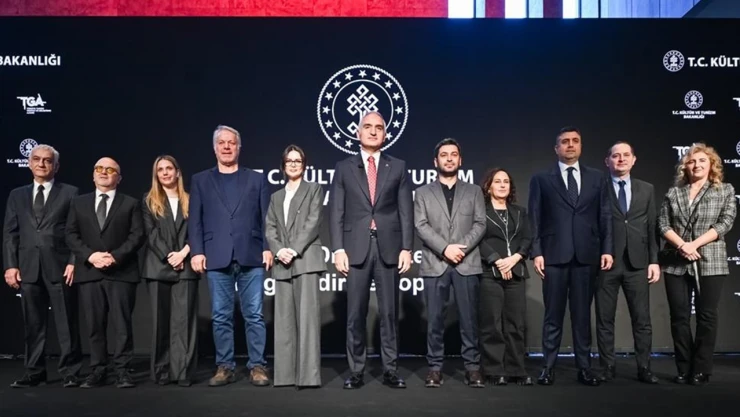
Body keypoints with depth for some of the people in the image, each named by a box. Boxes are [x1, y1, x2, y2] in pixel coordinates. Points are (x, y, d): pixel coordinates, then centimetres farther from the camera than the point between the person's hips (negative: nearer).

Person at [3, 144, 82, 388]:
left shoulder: (69, 193, 6)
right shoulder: (17, 195, 16)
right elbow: (10, 233, 11)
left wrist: (74, 262, -9)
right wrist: (10, 265, 1)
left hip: (60, 267, -3)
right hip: (28, 268, 3)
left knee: (66, 324, 0)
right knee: (33, 325, 9)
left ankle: (70, 372, 7)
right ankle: (34, 372, 18)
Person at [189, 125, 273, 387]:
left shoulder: (257, 179, 12)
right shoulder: (200, 181, 14)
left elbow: (266, 218, 6)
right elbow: (195, 220, 7)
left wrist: (267, 248, -4)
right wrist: (196, 251, -4)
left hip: (251, 256, 0)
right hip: (217, 258, 1)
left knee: (254, 314, 1)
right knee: (221, 316, 5)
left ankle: (257, 366, 10)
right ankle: (224, 367, 15)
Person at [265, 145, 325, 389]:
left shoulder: (314, 189, 10)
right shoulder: (276, 197, 22)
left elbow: (313, 223, -3)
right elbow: (270, 229, 11)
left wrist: (295, 250, -13)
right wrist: (279, 250, -8)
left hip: (306, 259, -4)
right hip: (282, 263, 5)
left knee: (306, 316, -8)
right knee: (285, 319, 4)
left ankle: (308, 374, -7)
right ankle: (287, 374, 8)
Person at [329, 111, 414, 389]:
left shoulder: (398, 167, 9)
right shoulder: (344, 168, 8)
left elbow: (406, 211, 4)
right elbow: (336, 212, 3)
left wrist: (406, 248, -4)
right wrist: (338, 249, -7)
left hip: (389, 247, 0)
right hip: (356, 248, 0)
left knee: (389, 312, 5)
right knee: (355, 314, 4)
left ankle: (390, 370, 14)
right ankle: (356, 371, 13)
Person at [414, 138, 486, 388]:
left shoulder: (474, 191, 14)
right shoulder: (423, 193, 11)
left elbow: (480, 224, 4)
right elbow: (421, 226, 0)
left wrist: (462, 247, -12)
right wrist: (445, 248, -13)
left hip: (467, 263, 1)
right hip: (434, 264, 0)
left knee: (469, 318, 2)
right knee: (435, 319, 2)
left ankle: (472, 367, 10)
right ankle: (435, 368, 10)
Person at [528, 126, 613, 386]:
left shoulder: (596, 178, 12)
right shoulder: (541, 179, 6)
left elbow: (605, 216, 9)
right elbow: (535, 219, 1)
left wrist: (607, 249, -1)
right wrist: (536, 252, -7)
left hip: (586, 255, 2)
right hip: (554, 255, -2)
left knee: (582, 314, 8)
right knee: (553, 315, 4)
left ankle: (584, 368, 16)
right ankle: (548, 367, 11)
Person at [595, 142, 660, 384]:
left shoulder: (646, 189, 11)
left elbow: (652, 227, 9)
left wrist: (654, 261, 2)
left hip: (637, 262, 2)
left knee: (642, 319, 5)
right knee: (604, 319, 4)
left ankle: (644, 369, 15)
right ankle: (608, 368, 15)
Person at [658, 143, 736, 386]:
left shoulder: (725, 191, 7)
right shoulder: (674, 192, 10)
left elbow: (725, 222, -5)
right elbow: (663, 224, 4)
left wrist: (695, 244, -14)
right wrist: (681, 245, -13)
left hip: (710, 262, -1)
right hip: (676, 263, 2)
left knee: (707, 315, 1)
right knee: (679, 316, 3)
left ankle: (701, 370, 10)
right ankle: (684, 369, 12)